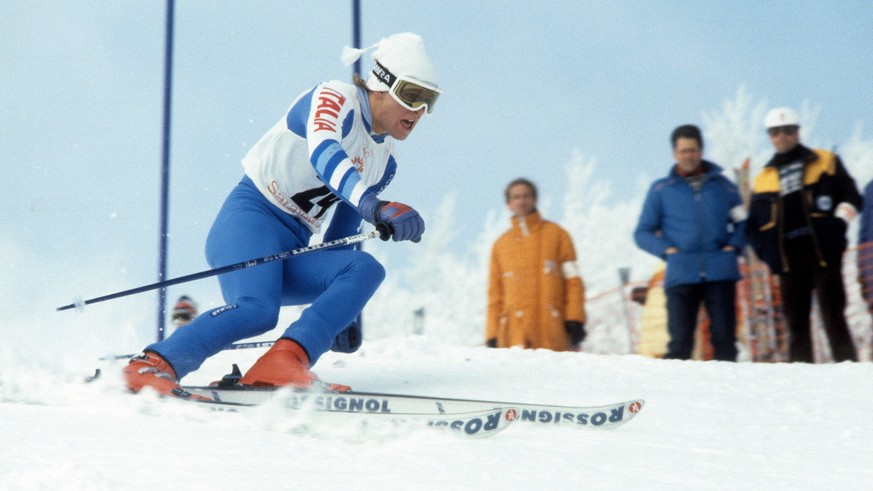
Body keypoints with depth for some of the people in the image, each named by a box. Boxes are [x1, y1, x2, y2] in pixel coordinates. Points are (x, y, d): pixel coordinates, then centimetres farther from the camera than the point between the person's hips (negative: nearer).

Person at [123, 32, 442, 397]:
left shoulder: (384, 163, 17)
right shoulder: (333, 99, -6)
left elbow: (343, 230, 24)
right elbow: (323, 153, -30)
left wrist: (341, 312, 20)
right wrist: (373, 205, -48)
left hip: (294, 249, 7)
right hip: (251, 216, -7)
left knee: (364, 270, -21)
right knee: (257, 310, -33)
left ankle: (286, 361, -34)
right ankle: (151, 365, -27)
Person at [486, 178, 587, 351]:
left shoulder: (556, 234, 11)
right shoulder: (501, 245, 15)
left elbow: (572, 280, 6)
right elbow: (495, 294, 15)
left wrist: (574, 320, -4)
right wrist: (492, 335, 7)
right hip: (515, 334, 1)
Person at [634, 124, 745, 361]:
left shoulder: (722, 185, 13)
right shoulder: (661, 189, 10)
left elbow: (743, 221, 18)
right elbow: (642, 233, 11)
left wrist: (734, 245, 0)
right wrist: (666, 250, -5)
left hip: (721, 273, 1)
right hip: (681, 276, -1)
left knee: (724, 339, 0)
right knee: (680, 342, -7)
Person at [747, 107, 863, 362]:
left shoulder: (826, 162, 9)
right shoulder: (763, 179, 16)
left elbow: (851, 197, 8)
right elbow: (755, 225, 18)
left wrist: (837, 225, -8)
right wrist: (768, 253, 3)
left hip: (824, 254, -3)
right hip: (788, 261, 3)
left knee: (834, 319, -6)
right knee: (796, 325, 4)